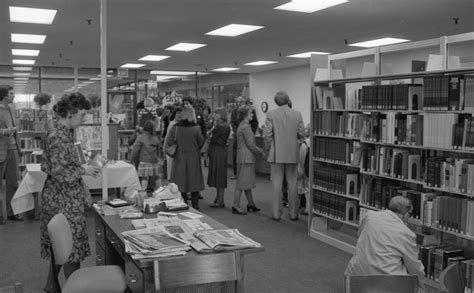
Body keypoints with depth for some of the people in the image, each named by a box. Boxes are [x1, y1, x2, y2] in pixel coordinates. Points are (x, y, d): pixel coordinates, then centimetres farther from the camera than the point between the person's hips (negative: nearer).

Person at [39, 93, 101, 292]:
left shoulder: (65, 133, 8)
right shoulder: (58, 137, -21)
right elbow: (59, 173, -23)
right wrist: (83, 171, -13)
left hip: (66, 198, 10)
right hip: (63, 201, -10)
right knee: (71, 246, 0)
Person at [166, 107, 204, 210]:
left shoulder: (175, 128, -10)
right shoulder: (196, 128, -10)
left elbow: (168, 142, -10)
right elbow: (201, 143, -3)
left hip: (180, 158, 0)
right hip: (194, 158, 0)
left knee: (181, 183, 10)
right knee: (194, 184, 9)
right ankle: (195, 207, 13)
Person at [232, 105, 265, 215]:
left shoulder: (242, 125, 15)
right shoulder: (246, 127, -16)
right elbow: (250, 145, -17)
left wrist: (258, 149, 13)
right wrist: (260, 152, -5)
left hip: (245, 158, 10)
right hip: (246, 158, -10)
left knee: (247, 182, 15)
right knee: (242, 182, -5)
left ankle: (251, 204, 24)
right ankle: (236, 206, 0)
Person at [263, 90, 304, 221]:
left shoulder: (271, 114, -7)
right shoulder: (297, 114, -2)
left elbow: (267, 134, -9)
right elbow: (301, 133, -1)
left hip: (276, 153, -1)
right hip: (292, 153, 2)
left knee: (277, 183, 5)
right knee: (292, 183, 10)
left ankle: (276, 213, 9)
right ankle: (293, 213, 15)